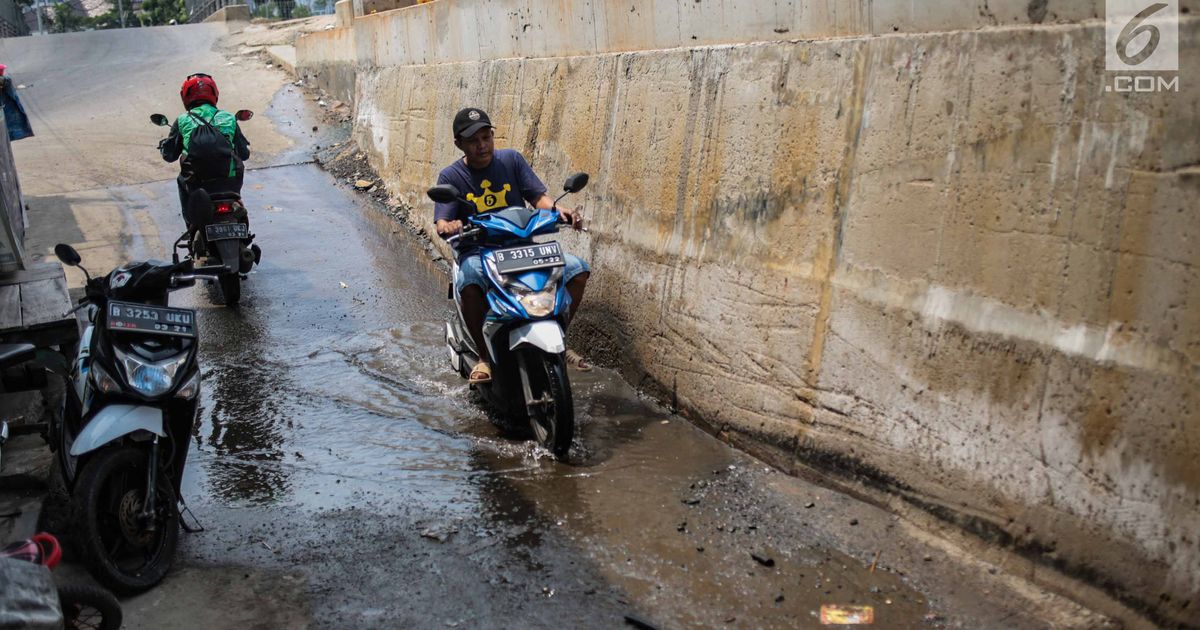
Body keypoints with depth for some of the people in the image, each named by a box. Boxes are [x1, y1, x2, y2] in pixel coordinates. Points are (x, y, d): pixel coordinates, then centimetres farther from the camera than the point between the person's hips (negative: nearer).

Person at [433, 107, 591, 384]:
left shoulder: (511, 159, 6)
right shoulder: (450, 176, 0)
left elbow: (538, 196, 1)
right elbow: (442, 223, -9)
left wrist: (558, 209, -22)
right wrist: (448, 227, -34)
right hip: (476, 252, -3)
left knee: (577, 269, -16)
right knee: (469, 282, -39)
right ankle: (485, 355, -18)